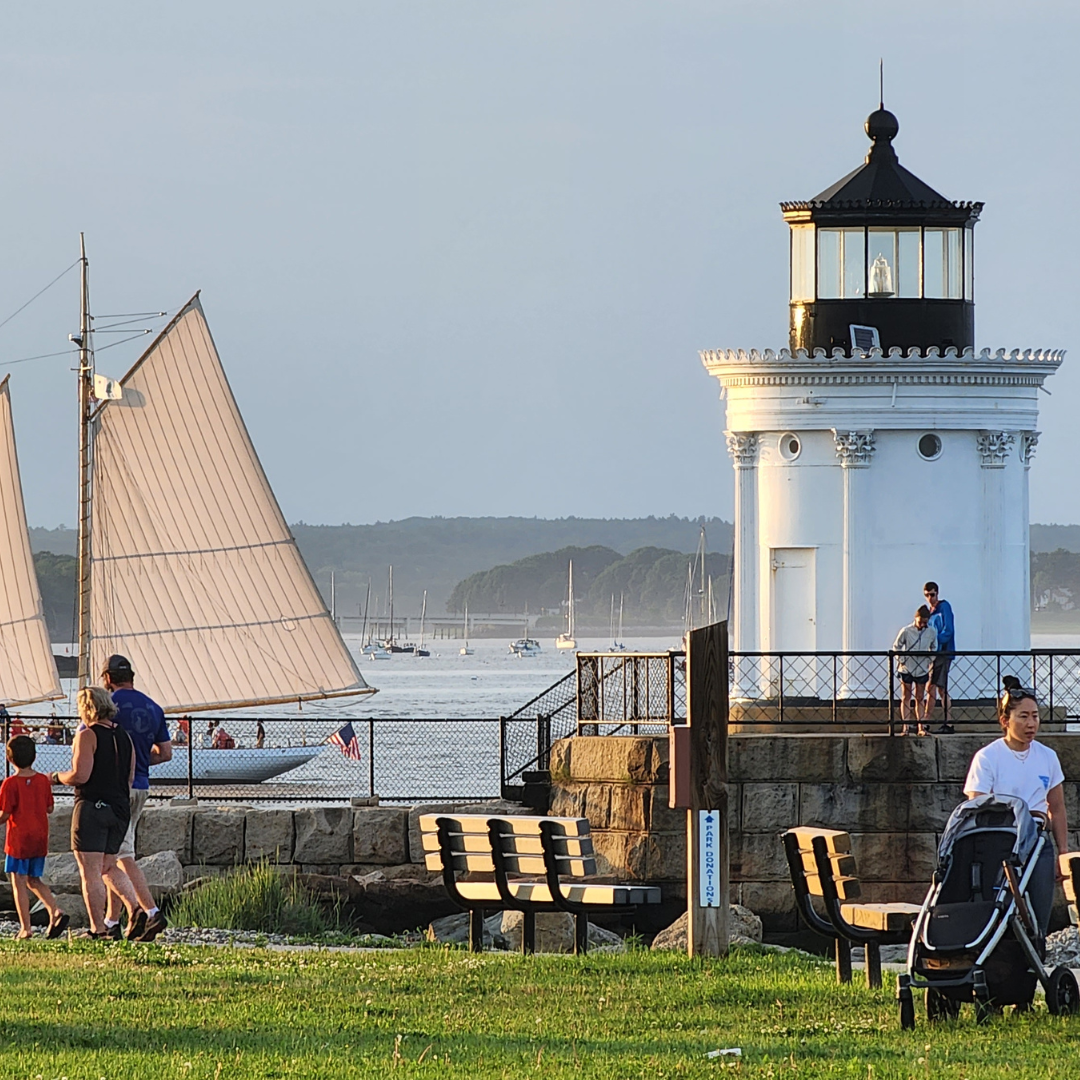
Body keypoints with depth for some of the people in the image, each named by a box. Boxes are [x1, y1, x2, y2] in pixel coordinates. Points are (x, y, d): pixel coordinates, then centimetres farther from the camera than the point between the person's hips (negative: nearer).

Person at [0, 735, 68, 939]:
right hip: (40, 838, 5)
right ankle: (56, 912, -1)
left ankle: (25, 928, -2)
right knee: (34, 880, 17)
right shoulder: (43, 781, 3)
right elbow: (49, 808, 9)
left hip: (18, 840, -5)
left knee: (18, 883, 1)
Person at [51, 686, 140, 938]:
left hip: (92, 806, -7)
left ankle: (98, 929, -5)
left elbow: (80, 775, -17)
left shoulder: (88, 735, -10)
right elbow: (130, 778, 14)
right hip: (119, 808, 7)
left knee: (90, 872, -2)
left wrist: (56, 777, 0)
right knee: (109, 866, 18)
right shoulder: (124, 736, 11)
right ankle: (135, 908, 1)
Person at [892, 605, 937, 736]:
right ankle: (905, 727, 2)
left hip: (922, 670, 2)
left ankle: (921, 727, 9)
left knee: (920, 699, 7)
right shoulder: (906, 631, -10)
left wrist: (930, 660, 3)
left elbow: (934, 648, 15)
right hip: (907, 669, -2)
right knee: (906, 698, 1)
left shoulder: (932, 632, -2)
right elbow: (896, 646, 1)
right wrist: (901, 660, -7)